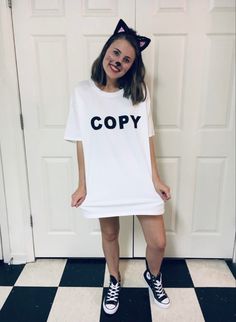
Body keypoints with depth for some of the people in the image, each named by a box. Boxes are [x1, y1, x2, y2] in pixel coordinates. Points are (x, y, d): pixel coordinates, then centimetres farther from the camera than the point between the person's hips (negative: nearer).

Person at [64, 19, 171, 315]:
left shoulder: (139, 92, -1)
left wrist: (156, 179, -2)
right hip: (103, 183, 0)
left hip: (141, 182, 1)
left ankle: (153, 276, 42)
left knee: (158, 243, 6)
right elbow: (81, 143, -2)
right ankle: (115, 282, 48)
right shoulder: (82, 92, -5)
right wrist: (82, 185, -2)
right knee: (109, 235, 19)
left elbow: (148, 140, 1)